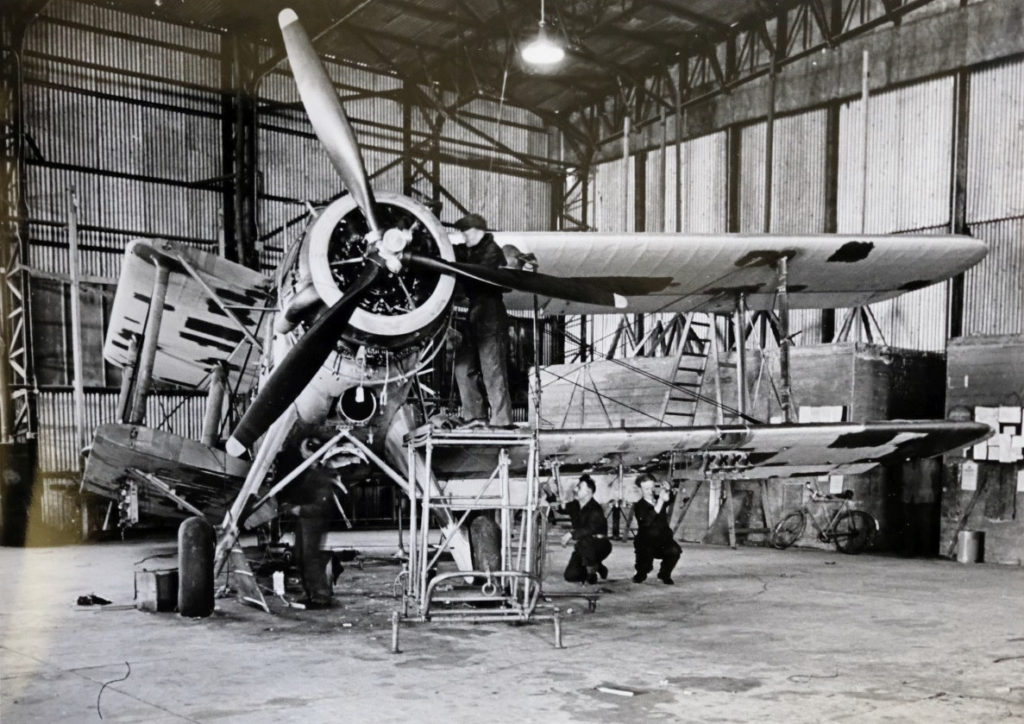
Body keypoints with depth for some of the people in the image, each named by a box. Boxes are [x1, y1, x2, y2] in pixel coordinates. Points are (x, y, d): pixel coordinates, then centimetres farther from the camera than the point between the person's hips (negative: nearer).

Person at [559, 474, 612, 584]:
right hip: (582, 547, 7)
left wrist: (572, 534, -42)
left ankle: (591, 571, -15)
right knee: (570, 575, -8)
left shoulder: (595, 509, -21)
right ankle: (597, 567, 18)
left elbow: (591, 529, -37)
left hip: (600, 545, -7)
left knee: (584, 541, -40)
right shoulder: (574, 505, 2)